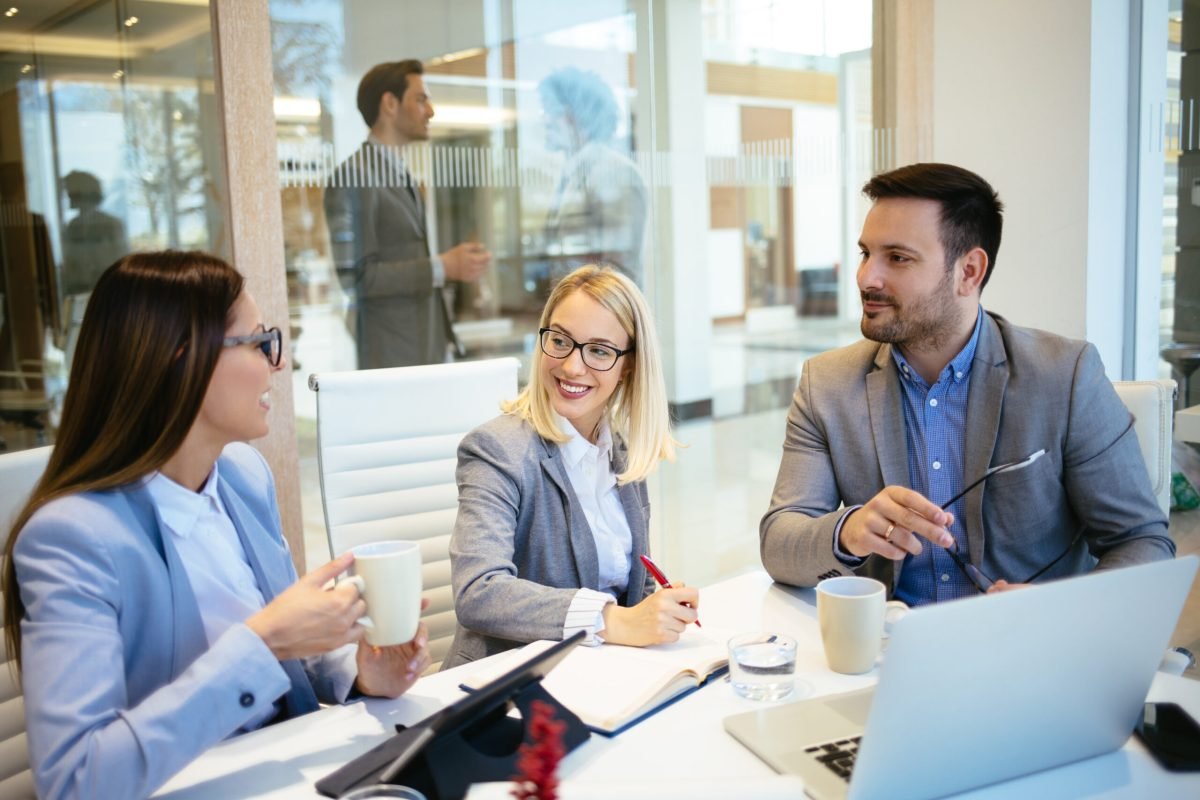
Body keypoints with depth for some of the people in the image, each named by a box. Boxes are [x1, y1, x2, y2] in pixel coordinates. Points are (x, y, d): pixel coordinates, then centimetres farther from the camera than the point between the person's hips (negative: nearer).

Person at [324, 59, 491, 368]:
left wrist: (454, 262, 8)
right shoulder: (354, 177, -11)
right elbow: (356, 276, -19)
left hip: (429, 344, 8)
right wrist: (441, 268, -17)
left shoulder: (402, 175, 17)